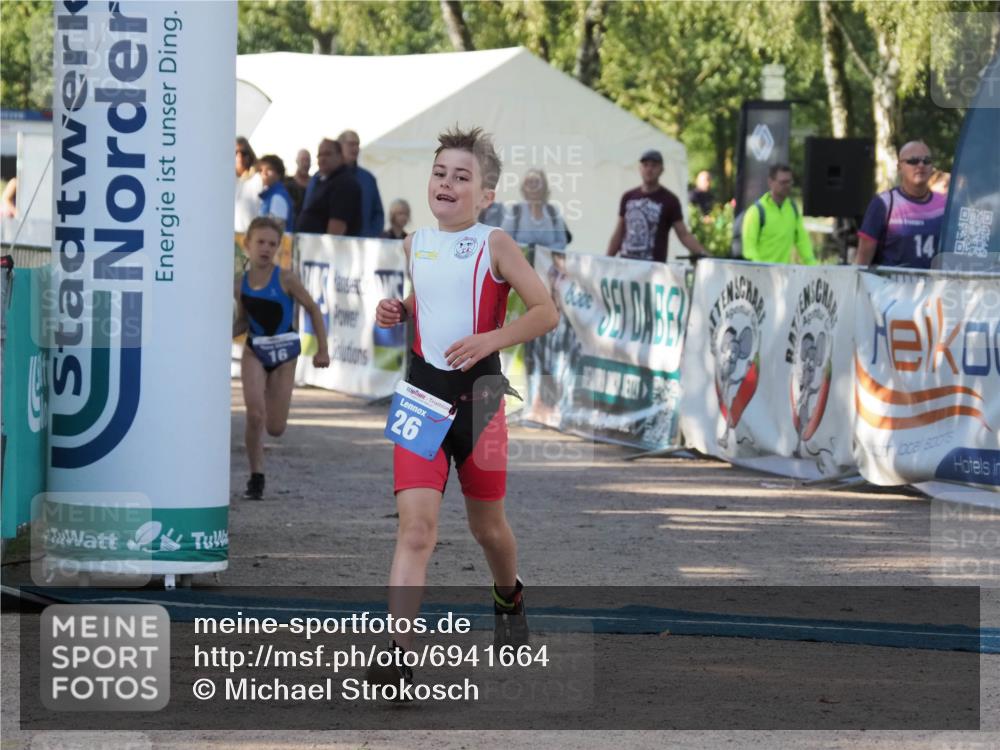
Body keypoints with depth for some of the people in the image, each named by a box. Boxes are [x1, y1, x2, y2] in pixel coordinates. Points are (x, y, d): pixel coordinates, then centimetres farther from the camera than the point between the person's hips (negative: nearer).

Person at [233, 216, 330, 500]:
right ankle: (256, 478, -1)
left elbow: (313, 309, -3)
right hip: (254, 351, 1)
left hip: (284, 352, -1)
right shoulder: (240, 285, -2)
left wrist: (322, 349, -4)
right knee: (255, 415, -16)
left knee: (275, 428, 3)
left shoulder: (285, 279, -12)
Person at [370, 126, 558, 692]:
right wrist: (398, 312, 5)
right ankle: (399, 657, -20)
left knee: (487, 524, 14)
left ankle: (510, 598, 48)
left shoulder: (494, 245, -5)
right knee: (416, 523, -13)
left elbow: (547, 312, -8)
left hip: (478, 393, -2)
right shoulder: (415, 245, 8)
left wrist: (488, 340, -20)